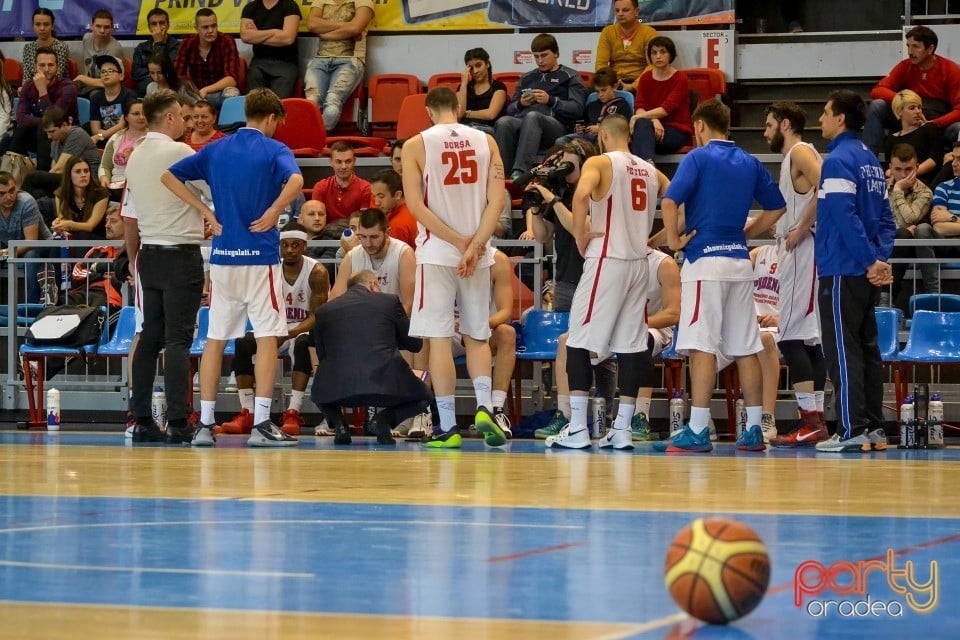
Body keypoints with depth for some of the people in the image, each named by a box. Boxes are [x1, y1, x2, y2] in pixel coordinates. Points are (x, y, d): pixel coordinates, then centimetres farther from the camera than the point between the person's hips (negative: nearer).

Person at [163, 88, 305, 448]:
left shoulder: (216, 150, 11)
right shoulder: (274, 150, -3)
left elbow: (169, 177, 8)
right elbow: (295, 181, -25)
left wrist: (206, 212, 5)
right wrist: (273, 212, -13)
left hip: (222, 256, 5)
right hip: (260, 257, -4)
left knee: (215, 339, 9)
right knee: (267, 338, -1)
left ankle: (205, 424, 6)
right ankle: (261, 424, -6)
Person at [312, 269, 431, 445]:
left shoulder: (323, 310, 16)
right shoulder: (389, 301, 11)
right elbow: (415, 344, 19)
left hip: (337, 391, 2)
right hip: (384, 386, -2)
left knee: (318, 393, 37)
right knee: (422, 398, 27)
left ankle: (338, 424, 7)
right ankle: (384, 419, -2)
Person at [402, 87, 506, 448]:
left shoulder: (416, 145, -2)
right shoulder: (485, 142, 5)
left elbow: (416, 205, -10)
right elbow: (497, 201, -4)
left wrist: (459, 241, -11)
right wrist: (474, 247, -9)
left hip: (436, 253, -3)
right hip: (477, 254, 3)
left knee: (439, 339, 0)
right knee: (477, 337, 14)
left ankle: (448, 427, -3)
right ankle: (484, 407, -7)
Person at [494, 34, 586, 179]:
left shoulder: (570, 77, 18)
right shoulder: (527, 78, 32)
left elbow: (577, 109, 3)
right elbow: (509, 110, 25)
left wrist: (551, 100, -10)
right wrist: (520, 104, 2)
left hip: (556, 125, -4)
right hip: (522, 122, 4)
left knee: (532, 116, -39)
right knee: (503, 122, -31)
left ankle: (520, 172, -54)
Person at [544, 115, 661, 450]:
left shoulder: (599, 162, -5)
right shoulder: (650, 171, 13)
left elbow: (581, 194, -24)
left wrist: (580, 236, -12)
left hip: (607, 259, -6)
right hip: (639, 262, 6)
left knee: (579, 341, -1)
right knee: (631, 344, 7)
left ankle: (577, 429, -6)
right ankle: (621, 429, 5)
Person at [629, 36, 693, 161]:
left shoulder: (680, 79, -4)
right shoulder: (646, 78, 10)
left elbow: (667, 108, -17)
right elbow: (639, 107, -3)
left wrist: (638, 117, -27)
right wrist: (653, 120, -25)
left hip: (678, 131, -3)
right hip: (654, 127, 4)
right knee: (642, 123, -34)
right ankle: (647, 162, -56)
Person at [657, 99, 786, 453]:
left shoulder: (699, 157, -5)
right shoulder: (749, 162, 13)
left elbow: (670, 201, -18)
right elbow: (776, 207, 19)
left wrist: (674, 240, -7)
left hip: (706, 259, -6)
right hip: (740, 261, 6)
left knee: (702, 347, -8)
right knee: (745, 348, 8)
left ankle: (697, 431, -12)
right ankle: (754, 431, 9)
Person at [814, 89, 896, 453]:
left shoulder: (838, 160, -13)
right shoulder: (870, 160, 15)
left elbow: (846, 218, -21)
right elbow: (885, 218, 15)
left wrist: (870, 261, -17)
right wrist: (880, 259, 4)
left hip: (843, 271, -9)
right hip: (866, 274, 9)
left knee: (843, 351, -7)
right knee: (866, 348, 11)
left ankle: (853, 431, -10)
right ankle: (874, 430, 13)